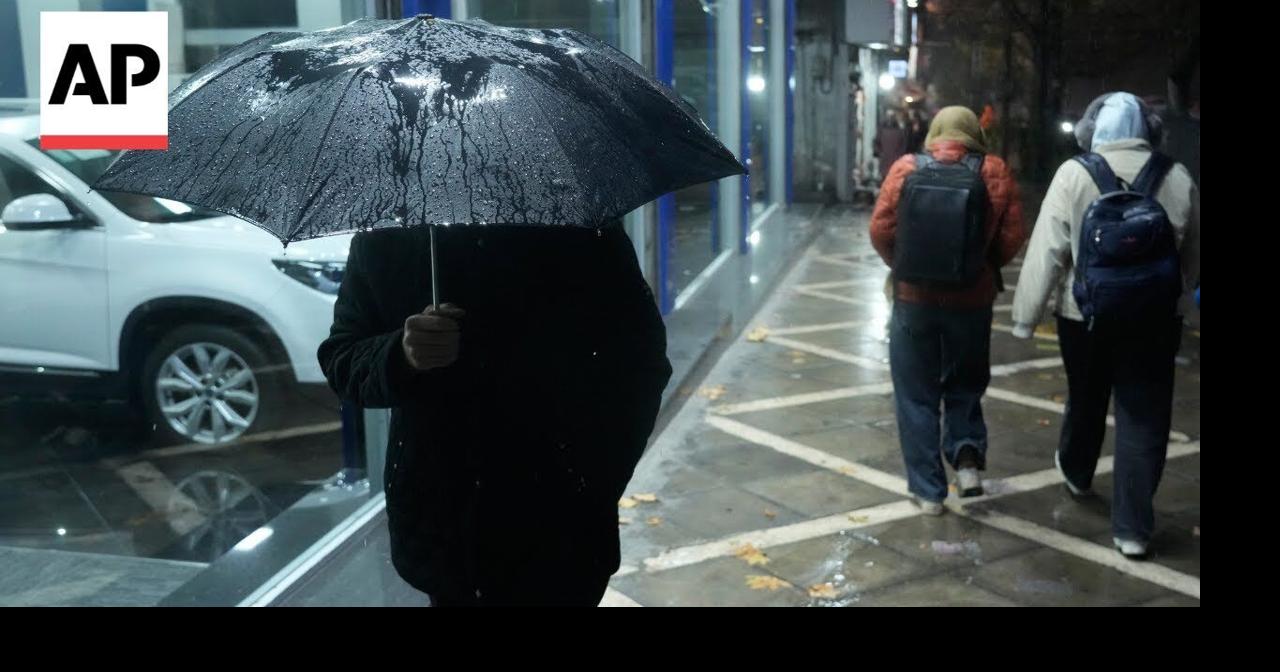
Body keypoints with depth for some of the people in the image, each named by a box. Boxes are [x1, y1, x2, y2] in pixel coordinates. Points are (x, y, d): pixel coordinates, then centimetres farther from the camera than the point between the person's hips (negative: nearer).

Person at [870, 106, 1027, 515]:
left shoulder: (906, 169, -4)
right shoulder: (994, 173, -4)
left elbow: (880, 230, -6)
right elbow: (1012, 237, -6)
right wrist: (983, 267, 12)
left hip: (913, 298, 0)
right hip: (971, 300, 1)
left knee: (917, 395, 10)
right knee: (965, 385, 23)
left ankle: (928, 490, 13)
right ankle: (967, 455, 4)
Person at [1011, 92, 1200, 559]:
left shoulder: (1073, 175, -9)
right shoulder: (1177, 178, -1)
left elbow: (1046, 252, -11)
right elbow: (1193, 257, 10)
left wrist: (1025, 315, -5)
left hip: (1085, 316, 0)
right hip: (1155, 321, 1)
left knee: (1086, 401, 22)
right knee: (1144, 419, 6)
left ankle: (1075, 472, 48)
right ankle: (1132, 527, 8)